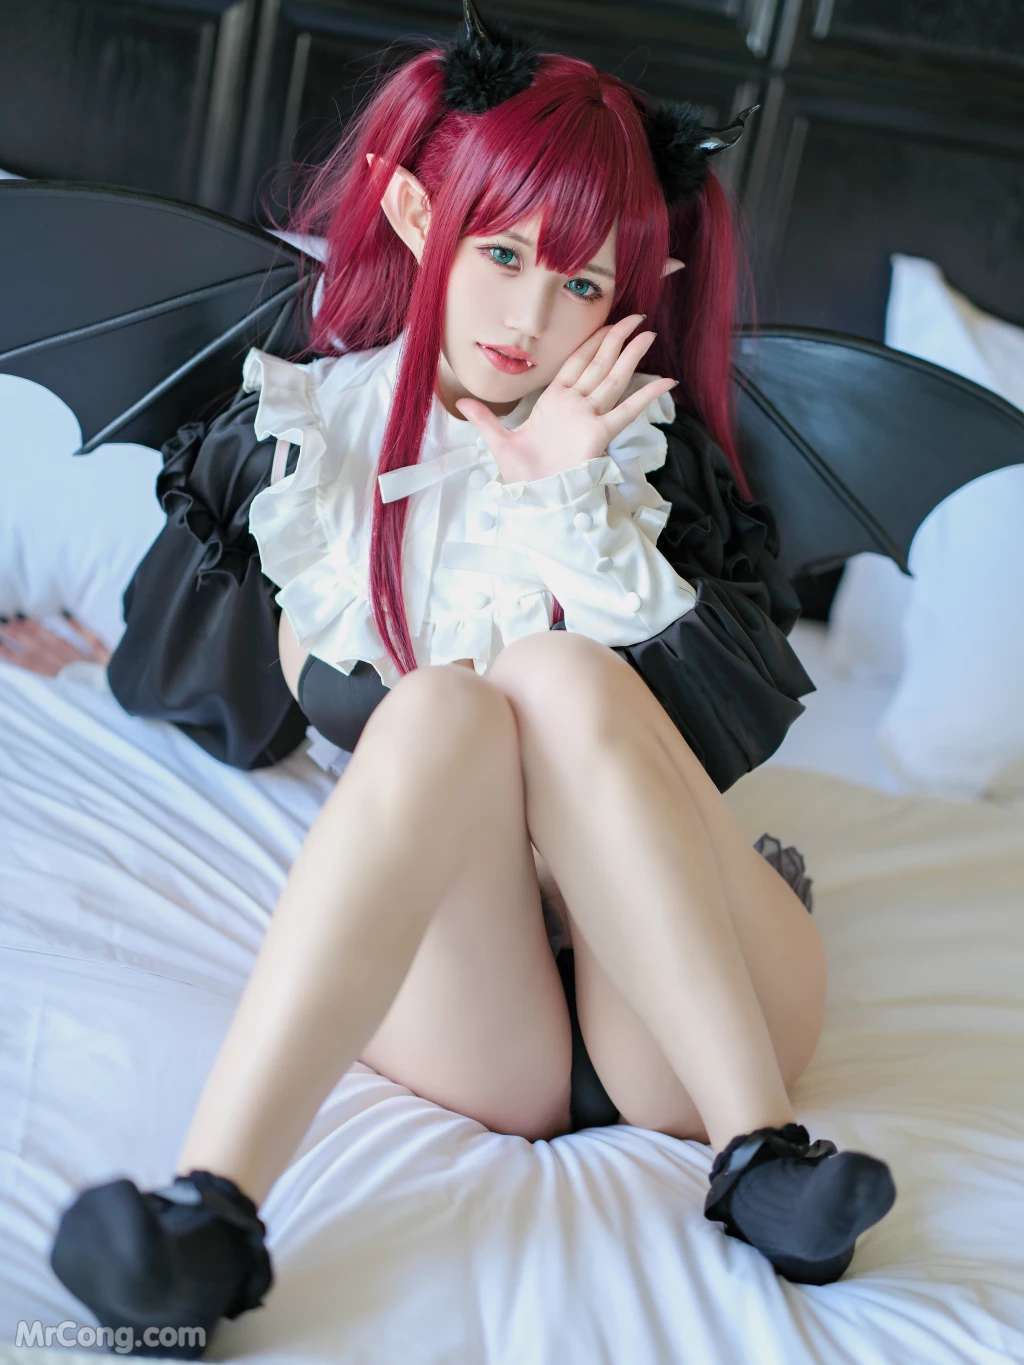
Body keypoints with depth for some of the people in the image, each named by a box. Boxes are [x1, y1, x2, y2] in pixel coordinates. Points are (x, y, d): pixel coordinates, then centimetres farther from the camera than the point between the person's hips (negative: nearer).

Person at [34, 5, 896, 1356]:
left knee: (555, 673, -25)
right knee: (445, 706, -28)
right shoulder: (307, 428, 10)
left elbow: (739, 730, -8)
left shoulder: (657, 446, 7)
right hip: (467, 1029, 0)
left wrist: (579, 497, -12)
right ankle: (213, 1207, -44)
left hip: (699, 1022, 0)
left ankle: (760, 1147, -30)